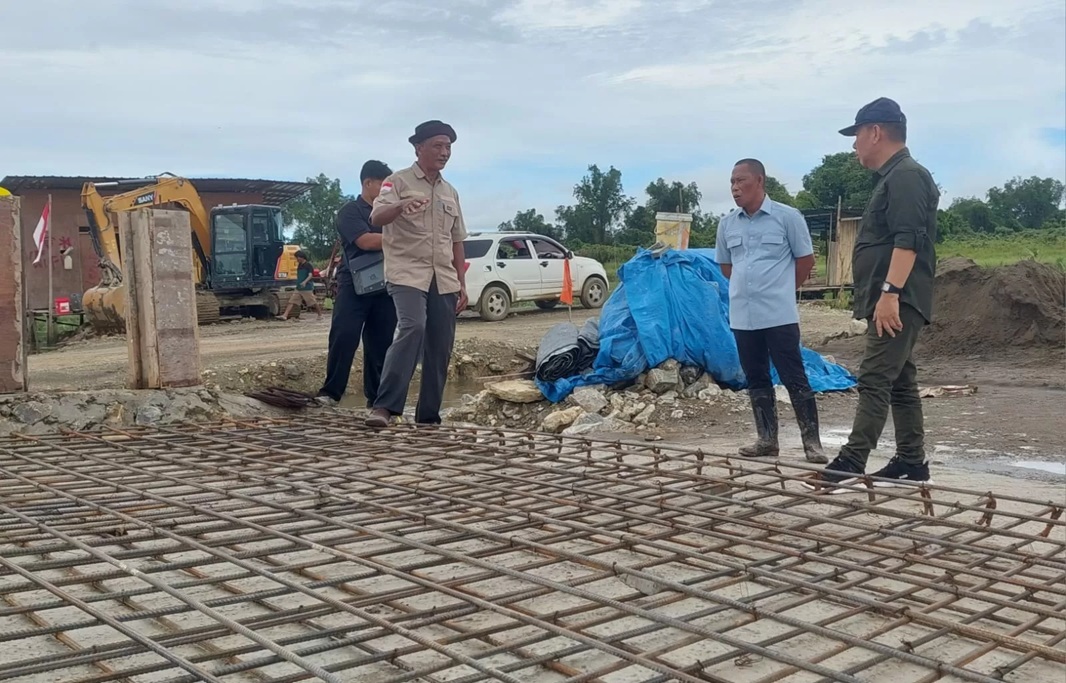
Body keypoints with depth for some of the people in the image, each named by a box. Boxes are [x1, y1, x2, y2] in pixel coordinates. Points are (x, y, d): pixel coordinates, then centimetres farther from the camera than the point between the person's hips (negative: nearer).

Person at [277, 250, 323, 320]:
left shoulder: (308, 265, -11)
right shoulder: (299, 265, 13)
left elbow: (310, 275, -22)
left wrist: (305, 282, -37)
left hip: (307, 288, -8)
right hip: (298, 288, 8)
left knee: (314, 302, 1)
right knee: (292, 302, -2)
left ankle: (320, 315, 16)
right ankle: (285, 315, -8)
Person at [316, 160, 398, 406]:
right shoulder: (350, 211, -1)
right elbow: (366, 241, -17)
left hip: (384, 286, 5)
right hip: (354, 284, -5)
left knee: (381, 342, 5)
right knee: (344, 336, -12)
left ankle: (376, 398, 10)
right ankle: (330, 392, -5)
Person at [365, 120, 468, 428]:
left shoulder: (450, 192, 18)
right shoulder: (399, 181, 1)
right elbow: (376, 218, -15)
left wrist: (462, 284, 15)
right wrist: (400, 206, -36)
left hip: (443, 279, 6)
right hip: (407, 274, -6)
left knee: (440, 348, 3)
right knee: (412, 329, -27)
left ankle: (429, 415, 12)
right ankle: (384, 407, -27)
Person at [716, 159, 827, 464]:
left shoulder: (787, 216, -5)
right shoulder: (727, 224, 7)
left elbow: (805, 259, 2)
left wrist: (780, 290, 9)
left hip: (779, 315, -5)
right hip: (742, 316, 5)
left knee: (794, 378, -3)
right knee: (756, 378, 11)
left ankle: (812, 442, 3)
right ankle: (767, 439, 20)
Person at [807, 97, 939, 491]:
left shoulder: (907, 176, -12)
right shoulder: (893, 178, 21)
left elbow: (908, 240, -23)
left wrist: (890, 292, -28)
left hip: (897, 303, -11)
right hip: (892, 303, 11)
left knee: (874, 381, -14)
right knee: (900, 384, 11)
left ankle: (851, 462, -17)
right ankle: (912, 464, 16)